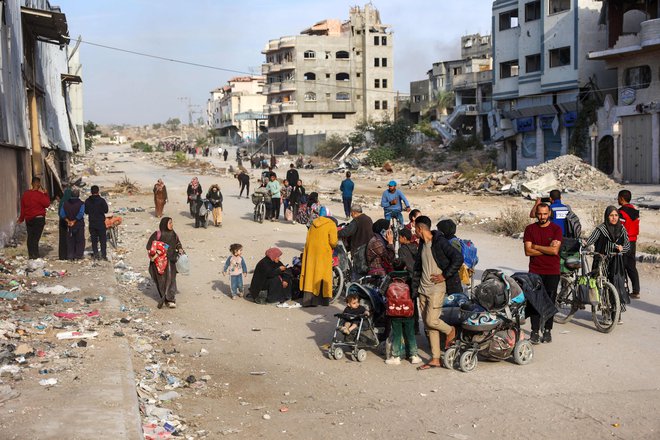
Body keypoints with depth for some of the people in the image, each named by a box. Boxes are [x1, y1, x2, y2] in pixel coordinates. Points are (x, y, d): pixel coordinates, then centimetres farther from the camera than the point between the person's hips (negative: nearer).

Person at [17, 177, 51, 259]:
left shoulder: (25, 194, 5)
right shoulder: (39, 194, -15)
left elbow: (22, 207, 11)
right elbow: (47, 204, -8)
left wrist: (21, 218, 21)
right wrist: (45, 194, 0)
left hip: (28, 219, 6)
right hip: (39, 218, -6)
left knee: (30, 237, 11)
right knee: (36, 237, -5)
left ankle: (30, 254, 13)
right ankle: (35, 255, -8)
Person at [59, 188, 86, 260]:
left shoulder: (65, 203, 2)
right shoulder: (81, 203, -11)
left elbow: (61, 214, -3)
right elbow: (80, 214, -19)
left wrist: (68, 220, -3)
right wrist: (74, 221, -10)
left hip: (69, 225, 3)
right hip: (79, 225, -3)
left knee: (70, 241, 12)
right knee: (80, 241, 6)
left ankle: (70, 256, 11)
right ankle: (78, 255, 4)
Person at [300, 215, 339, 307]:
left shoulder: (314, 223, 17)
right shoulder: (332, 225, -2)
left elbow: (308, 240, 15)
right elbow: (333, 241, -11)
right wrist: (333, 246, 9)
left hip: (311, 252, 5)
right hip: (323, 253, -5)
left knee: (310, 273, 7)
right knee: (322, 275, 2)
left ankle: (308, 300, 5)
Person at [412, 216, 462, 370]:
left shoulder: (440, 242, -12)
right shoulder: (422, 244, 14)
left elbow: (458, 258, -19)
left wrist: (444, 275, -15)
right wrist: (414, 290, 15)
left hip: (437, 289, -8)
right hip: (423, 290, 8)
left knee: (431, 320, -15)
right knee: (428, 325, 7)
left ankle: (450, 331, 17)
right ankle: (435, 359, 12)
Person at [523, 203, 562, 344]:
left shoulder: (556, 229, 0)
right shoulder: (530, 229, 5)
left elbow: (554, 250, -12)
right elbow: (528, 251, -5)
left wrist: (535, 246, -6)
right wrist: (547, 249, -9)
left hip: (552, 272, -1)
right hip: (535, 271, 1)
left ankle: (547, 331, 12)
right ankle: (535, 331, 1)